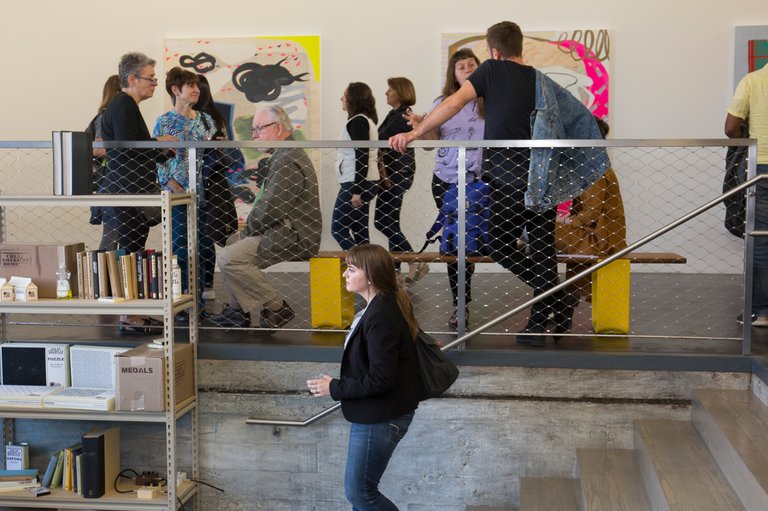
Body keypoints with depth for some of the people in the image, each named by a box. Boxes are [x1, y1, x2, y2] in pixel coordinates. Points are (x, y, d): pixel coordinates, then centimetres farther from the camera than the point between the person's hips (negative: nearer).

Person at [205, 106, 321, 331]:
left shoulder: (287, 161, -19)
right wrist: (247, 231, 9)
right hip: (286, 231, 12)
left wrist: (247, 232, -7)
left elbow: (270, 209, -23)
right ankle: (238, 310, 23)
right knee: (232, 242, 25)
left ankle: (274, 308, -14)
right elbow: (268, 204, 21)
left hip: (293, 238, -12)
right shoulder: (283, 156, 18)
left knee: (229, 258, -21)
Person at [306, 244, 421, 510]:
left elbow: (380, 379, -27)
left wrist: (334, 388, -16)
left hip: (380, 419, -10)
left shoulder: (381, 317, -26)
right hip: (373, 414, 10)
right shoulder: (386, 305, 5)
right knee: (359, 489, 19)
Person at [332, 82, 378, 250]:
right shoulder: (366, 120, 17)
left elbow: (362, 156, -20)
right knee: (360, 232, 11)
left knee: (338, 230, -8)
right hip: (359, 184, 10)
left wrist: (357, 191, -22)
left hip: (354, 184, -10)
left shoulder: (358, 121, -14)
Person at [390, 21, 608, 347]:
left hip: (508, 179, -5)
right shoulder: (543, 82, 13)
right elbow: (582, 119, 14)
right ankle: (539, 325, 14)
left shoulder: (492, 70, 1)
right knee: (542, 250, 10)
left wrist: (415, 133, -9)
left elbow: (454, 103, -10)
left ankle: (559, 299, -1)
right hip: (544, 179, 5)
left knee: (501, 248, 6)